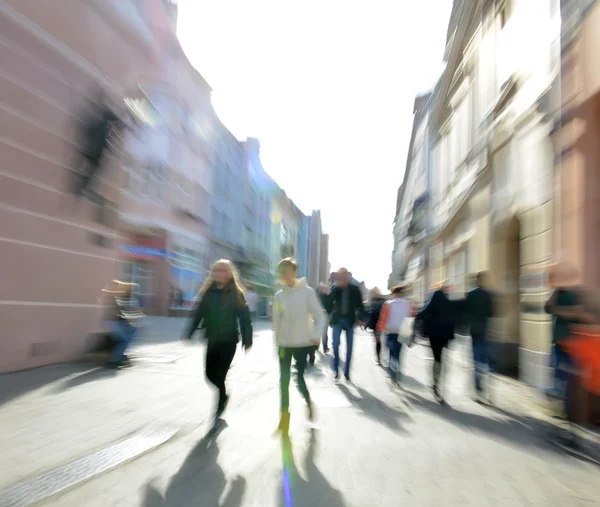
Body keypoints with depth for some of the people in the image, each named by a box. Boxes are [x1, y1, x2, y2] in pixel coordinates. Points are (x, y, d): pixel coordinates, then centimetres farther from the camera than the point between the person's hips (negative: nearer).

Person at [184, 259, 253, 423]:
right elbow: (199, 314, 6)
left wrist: (247, 340, -9)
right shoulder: (209, 292, 4)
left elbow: (245, 318, -7)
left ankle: (218, 413, 13)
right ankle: (223, 396, 41)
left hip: (228, 341, -4)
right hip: (213, 340, 4)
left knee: (219, 376, -4)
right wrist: (189, 334, 3)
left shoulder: (236, 294, -7)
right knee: (210, 374, 10)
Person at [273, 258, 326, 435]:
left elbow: (319, 316, -6)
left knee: (299, 377, 4)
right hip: (284, 344, 3)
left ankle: (308, 401, 36)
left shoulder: (307, 292, -9)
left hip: (302, 344, -3)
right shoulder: (278, 296, 0)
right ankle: (285, 414, 21)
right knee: (284, 379, 5)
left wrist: (316, 335, -17)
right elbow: (276, 321, 6)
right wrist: (277, 341, 7)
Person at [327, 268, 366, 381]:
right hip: (337, 320, 0)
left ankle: (347, 372, 14)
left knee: (349, 347, 4)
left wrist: (360, 318, -6)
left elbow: (360, 305, 2)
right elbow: (329, 303, -7)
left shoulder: (355, 288, -1)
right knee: (336, 345, 1)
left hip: (350, 320, 0)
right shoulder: (335, 288, -2)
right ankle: (336, 370, 12)